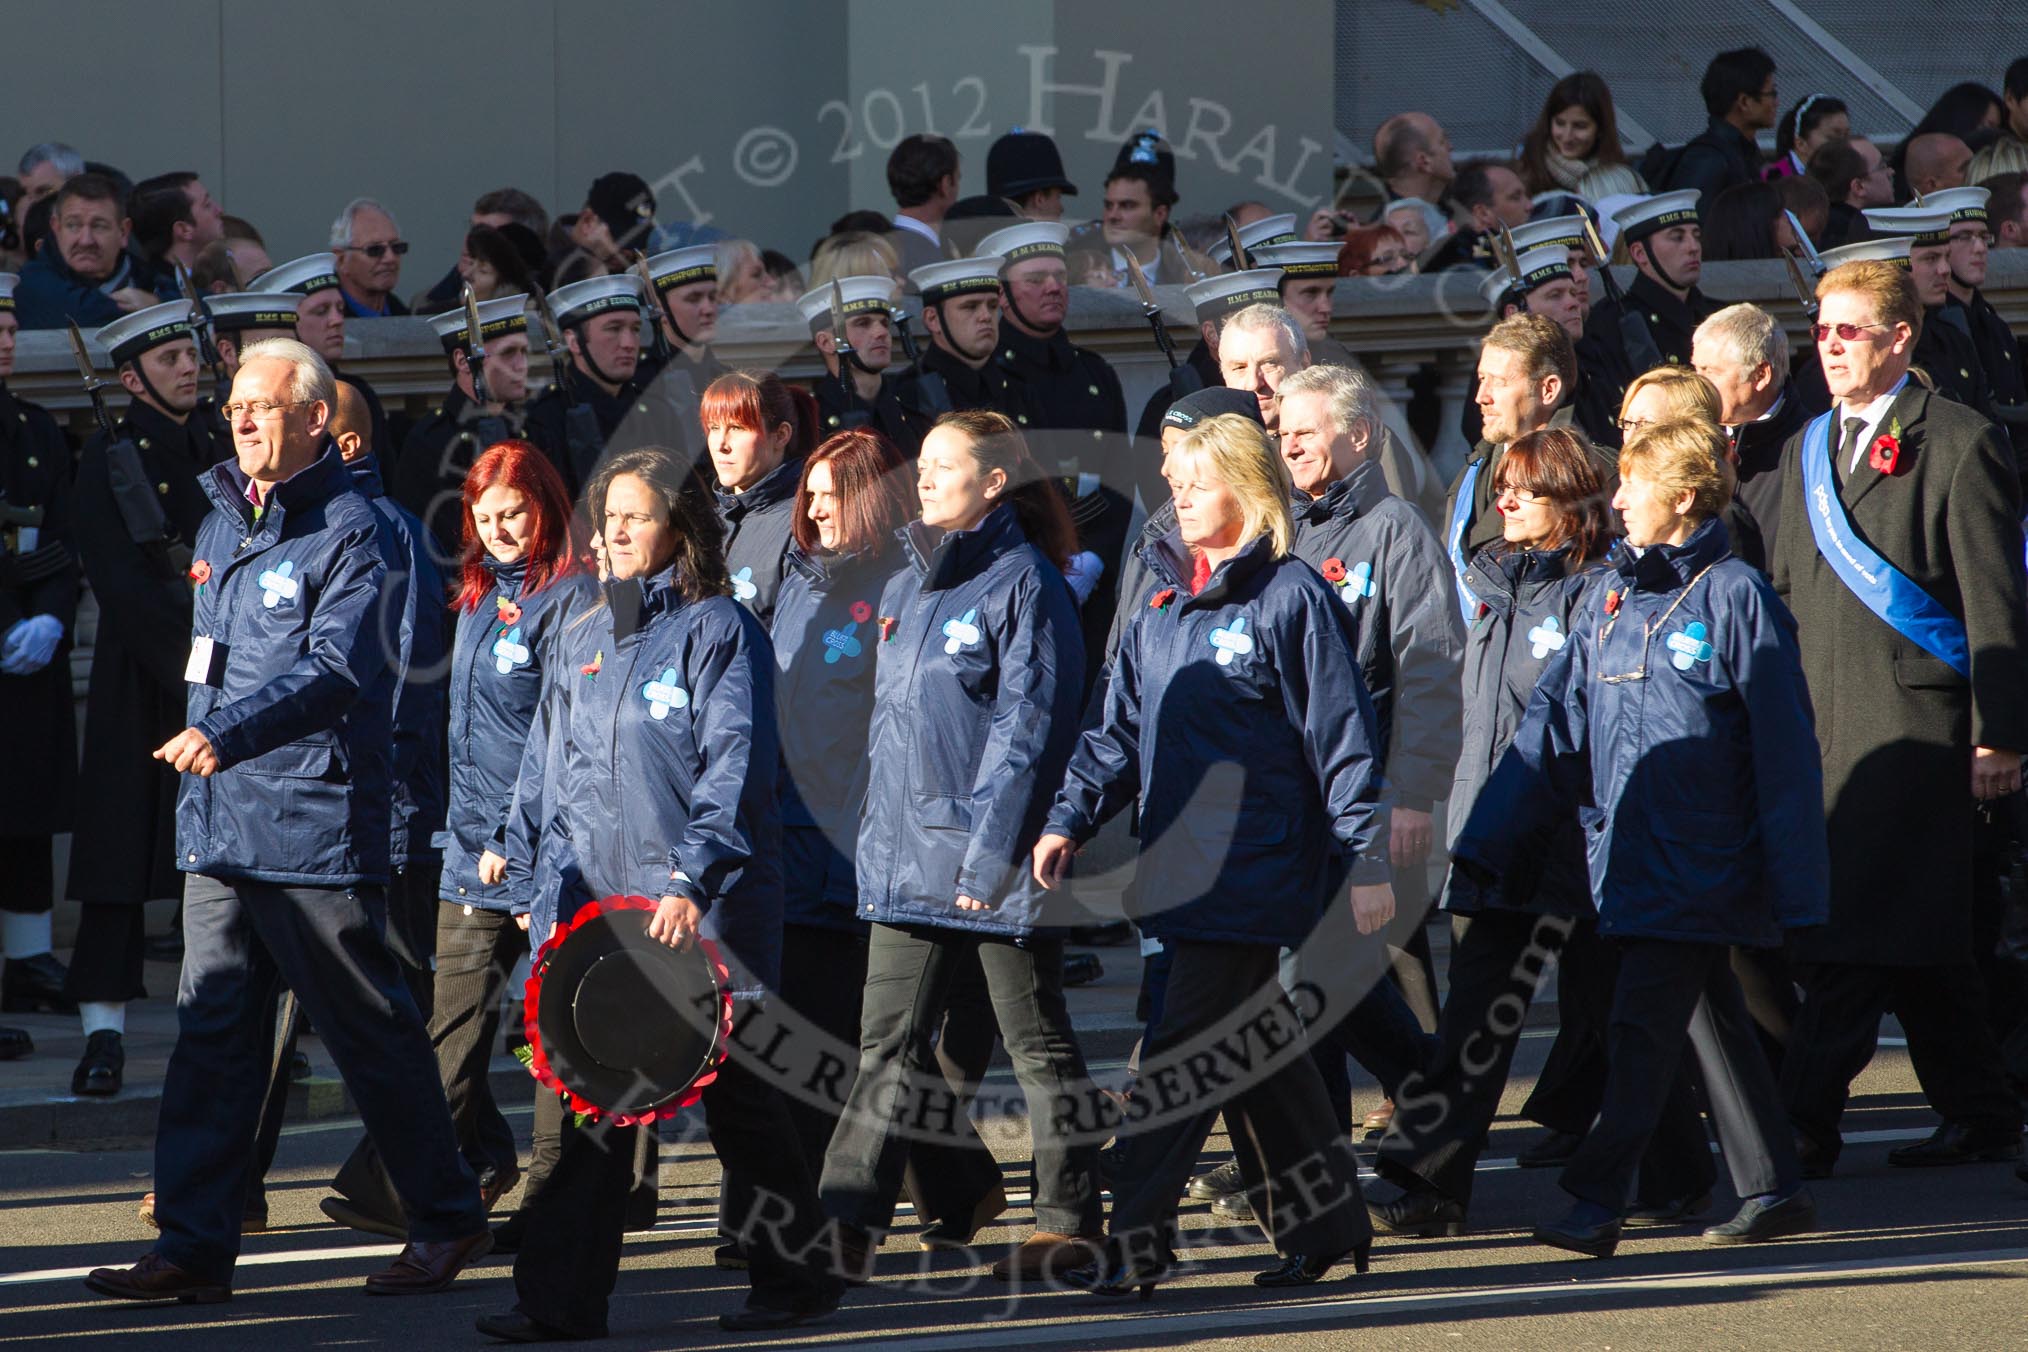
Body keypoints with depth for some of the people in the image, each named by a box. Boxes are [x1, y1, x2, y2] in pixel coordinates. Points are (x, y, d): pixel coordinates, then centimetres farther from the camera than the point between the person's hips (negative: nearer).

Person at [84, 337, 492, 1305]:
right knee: (211, 1028, 3)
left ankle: (447, 1217, 15)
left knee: (371, 1030, 2)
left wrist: (229, 734, -33)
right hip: (218, 824, 8)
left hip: (314, 824, -7)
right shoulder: (221, 524, 15)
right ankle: (195, 1245, 2)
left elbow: (336, 670, -22)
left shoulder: (353, 535, -11)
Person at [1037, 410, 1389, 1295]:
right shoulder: (1161, 608, 14)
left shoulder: (1291, 598, -8)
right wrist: (1071, 818, 1)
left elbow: (1341, 733, -9)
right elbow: (1121, 731, 16)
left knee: (1183, 1050, -10)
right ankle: (1325, 1226, 21)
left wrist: (1367, 857, -12)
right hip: (1183, 869, 7)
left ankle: (1137, 1244, -10)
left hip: (1255, 870, -7)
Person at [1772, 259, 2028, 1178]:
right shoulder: (1805, 450, 18)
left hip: (1912, 715, -7)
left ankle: (1802, 1124, -18)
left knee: (1860, 930, -13)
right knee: (1920, 938, 10)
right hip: (1819, 718, 7)